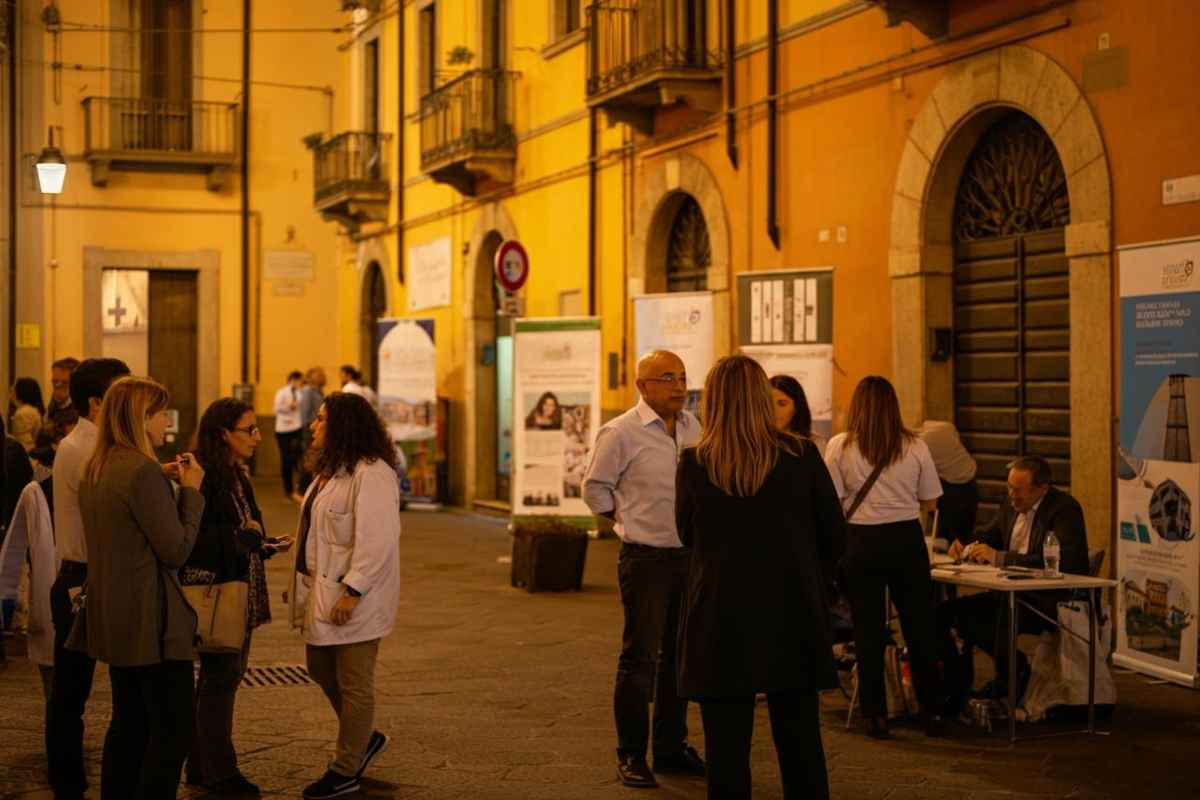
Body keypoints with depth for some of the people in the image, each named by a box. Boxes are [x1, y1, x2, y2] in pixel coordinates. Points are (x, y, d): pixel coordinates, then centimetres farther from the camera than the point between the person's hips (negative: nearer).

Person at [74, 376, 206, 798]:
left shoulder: (95, 471, 11)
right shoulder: (143, 471, -18)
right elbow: (177, 549, -17)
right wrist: (191, 490, -7)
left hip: (113, 618, 10)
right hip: (151, 620, -10)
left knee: (130, 722, 16)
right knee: (174, 728, -4)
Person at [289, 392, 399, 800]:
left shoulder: (371, 474, -20)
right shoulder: (332, 470, 14)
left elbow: (378, 541, -25)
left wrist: (352, 591, -26)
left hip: (353, 599, -10)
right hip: (322, 592, 10)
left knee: (353, 684, 2)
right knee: (321, 669, 19)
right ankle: (364, 739, 36)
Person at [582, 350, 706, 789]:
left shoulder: (692, 428, 8)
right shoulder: (620, 433, -9)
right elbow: (595, 489, -2)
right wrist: (630, 523, -1)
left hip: (689, 555, 6)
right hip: (645, 559, -6)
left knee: (679, 655, 13)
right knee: (640, 657, -3)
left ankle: (671, 746, 25)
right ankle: (631, 755, 8)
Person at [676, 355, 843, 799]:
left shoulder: (694, 464, -8)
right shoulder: (802, 456, -7)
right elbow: (833, 535, 2)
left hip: (720, 618, -1)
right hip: (793, 616, 1)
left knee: (727, 748, 7)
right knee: (801, 745, 12)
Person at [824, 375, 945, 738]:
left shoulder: (840, 446, -7)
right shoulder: (915, 447, -2)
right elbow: (929, 503, 2)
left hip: (861, 542, -1)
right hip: (907, 539, 1)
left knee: (868, 630, 7)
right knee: (920, 627, 11)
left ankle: (876, 715, 10)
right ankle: (931, 711, 17)